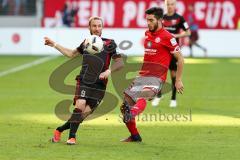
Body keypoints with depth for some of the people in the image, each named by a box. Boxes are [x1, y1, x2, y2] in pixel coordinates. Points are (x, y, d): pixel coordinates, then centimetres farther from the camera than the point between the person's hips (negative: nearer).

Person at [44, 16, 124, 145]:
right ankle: (72, 137, -17)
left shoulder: (109, 44, 4)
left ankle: (60, 130, 10)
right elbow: (72, 54, 30)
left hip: (99, 85, -1)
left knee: (85, 113, -8)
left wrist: (109, 71, -18)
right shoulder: (86, 43, 13)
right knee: (80, 104, -24)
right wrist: (54, 45, 29)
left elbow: (119, 62, 1)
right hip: (83, 82, 1)